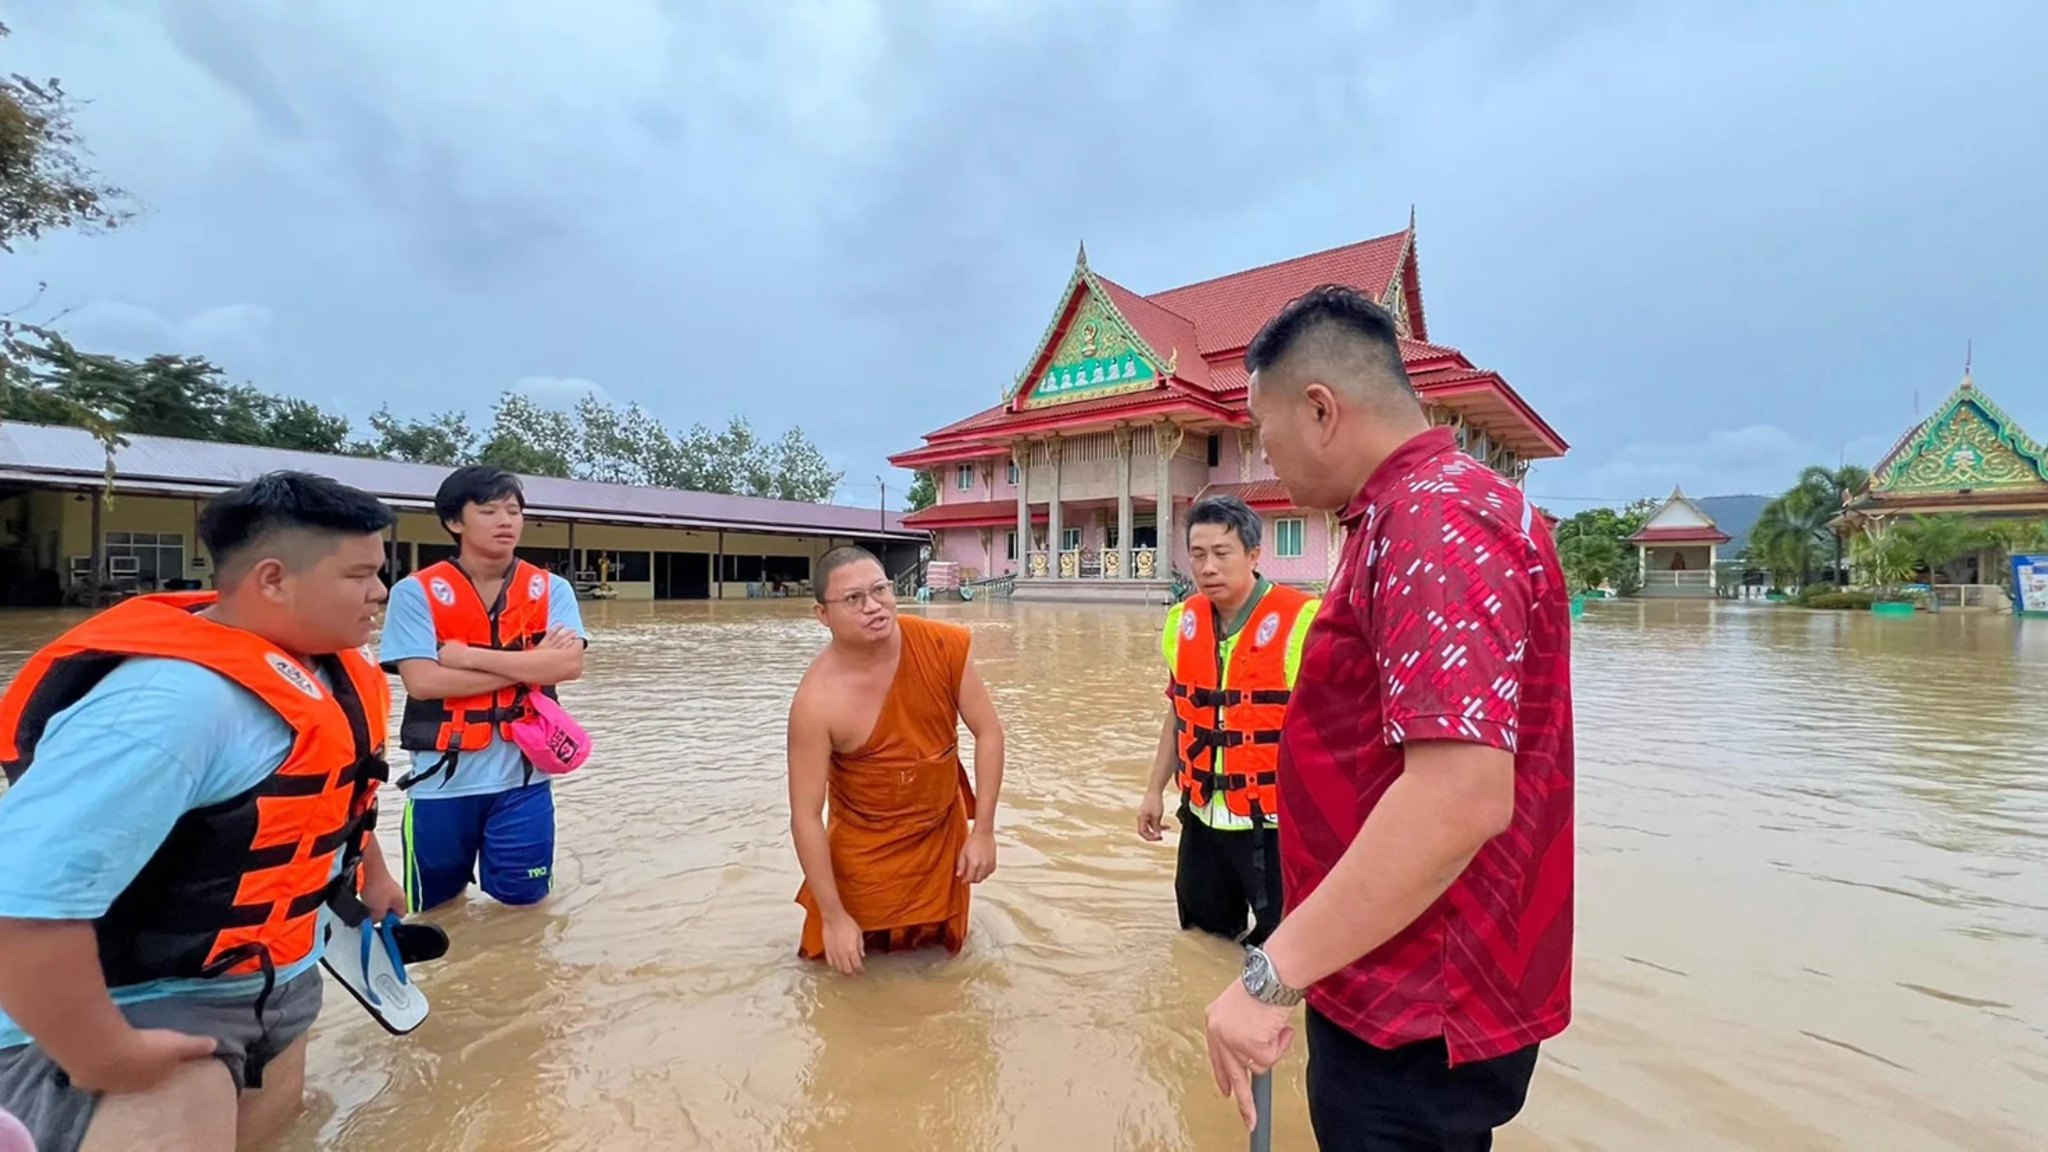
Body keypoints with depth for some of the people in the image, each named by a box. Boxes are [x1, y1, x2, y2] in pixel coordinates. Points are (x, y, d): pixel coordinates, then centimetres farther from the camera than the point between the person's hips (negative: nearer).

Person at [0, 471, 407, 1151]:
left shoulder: (330, 669, -6)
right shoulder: (176, 700, -35)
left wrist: (372, 876, 23)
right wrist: (108, 1060, -26)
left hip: (273, 980, 9)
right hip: (143, 1008, -9)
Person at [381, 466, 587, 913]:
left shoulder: (551, 589, -1)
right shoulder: (415, 592, -6)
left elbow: (569, 664, -15)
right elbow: (422, 681, -16)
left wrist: (469, 656, -17)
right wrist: (531, 664, -15)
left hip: (522, 777, 1)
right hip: (443, 780, -1)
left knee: (522, 902, 11)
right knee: (434, 910, 18)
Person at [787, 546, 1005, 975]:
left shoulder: (944, 646, -20)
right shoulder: (817, 701, -29)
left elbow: (988, 731, -12)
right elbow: (805, 817, -23)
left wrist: (983, 830, -13)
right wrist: (834, 917, -18)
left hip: (944, 831, 3)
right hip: (866, 848, -3)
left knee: (944, 942, 22)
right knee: (845, 954, 13)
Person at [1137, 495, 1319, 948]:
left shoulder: (1301, 622, -17)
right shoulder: (1182, 622, 2)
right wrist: (1155, 790, 13)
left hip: (1276, 824, -6)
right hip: (1201, 819, 6)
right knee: (1202, 940, 22)